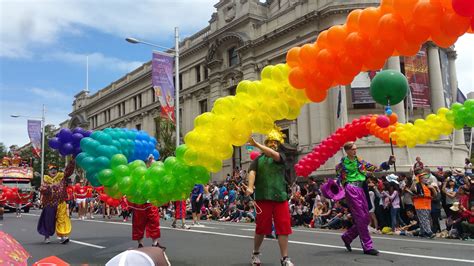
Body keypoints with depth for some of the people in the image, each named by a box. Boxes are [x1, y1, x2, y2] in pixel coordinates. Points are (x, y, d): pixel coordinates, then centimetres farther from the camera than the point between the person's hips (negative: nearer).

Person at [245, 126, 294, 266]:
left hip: (280, 197, 1)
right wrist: (250, 187, -25)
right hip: (263, 197, -1)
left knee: (283, 227, 0)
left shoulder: (281, 156, 11)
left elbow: (274, 155, -12)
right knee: (261, 227, 5)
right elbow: (252, 172, -7)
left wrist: (256, 144, -16)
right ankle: (256, 253, 26)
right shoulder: (258, 159, 9)